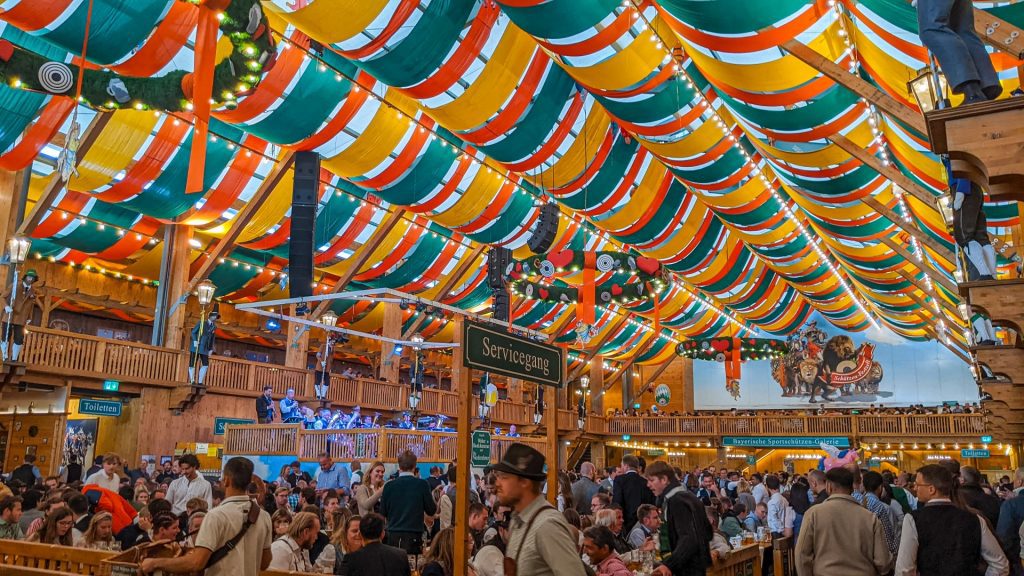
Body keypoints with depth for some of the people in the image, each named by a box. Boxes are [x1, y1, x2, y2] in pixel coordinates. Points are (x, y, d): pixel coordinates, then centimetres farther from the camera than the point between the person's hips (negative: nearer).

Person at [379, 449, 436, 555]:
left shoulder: (389, 486, -2)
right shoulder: (422, 484, -7)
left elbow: (383, 513, 6)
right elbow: (431, 511, 0)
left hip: (393, 535, 2)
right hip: (414, 535, -2)